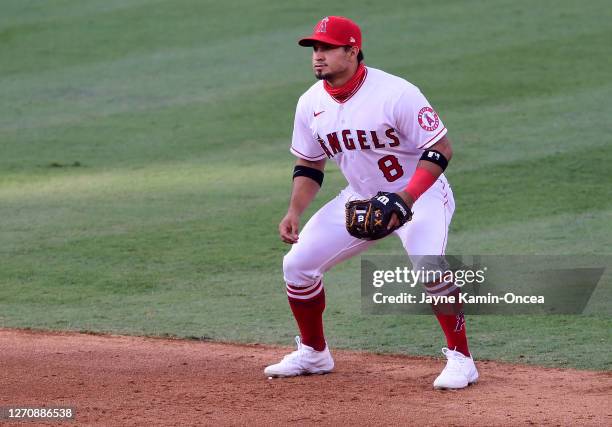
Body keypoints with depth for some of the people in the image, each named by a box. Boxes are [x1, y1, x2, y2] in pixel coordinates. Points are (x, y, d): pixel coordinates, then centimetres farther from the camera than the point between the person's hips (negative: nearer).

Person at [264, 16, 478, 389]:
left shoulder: (396, 94, -24)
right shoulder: (311, 103, -4)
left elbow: (440, 150, -22)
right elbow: (309, 165, 9)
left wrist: (404, 200, -33)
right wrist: (295, 212, -7)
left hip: (421, 193, -6)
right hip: (361, 199, 6)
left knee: (428, 265, -33)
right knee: (298, 263, 0)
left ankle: (461, 358, -18)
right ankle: (313, 353, 21)